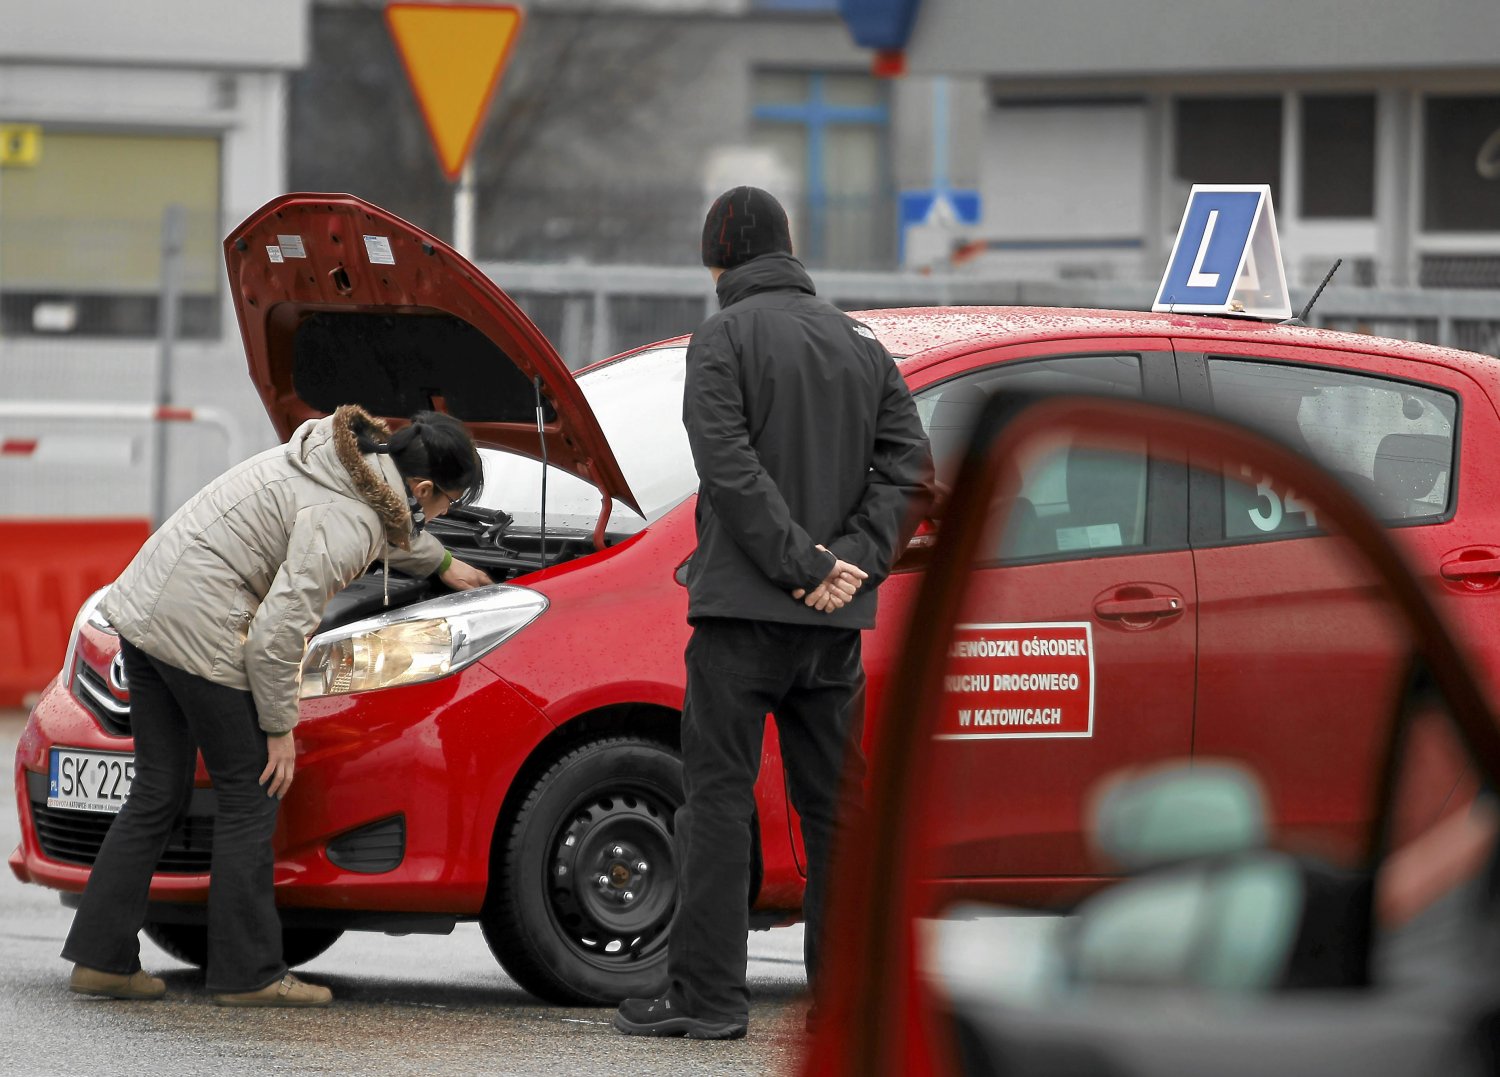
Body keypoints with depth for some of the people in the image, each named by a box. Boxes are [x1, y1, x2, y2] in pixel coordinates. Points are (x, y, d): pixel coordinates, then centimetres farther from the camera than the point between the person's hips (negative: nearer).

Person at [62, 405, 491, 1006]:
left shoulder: (339, 456, 13)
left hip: (140, 605, 10)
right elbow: (278, 630, -21)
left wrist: (441, 563, 52)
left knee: (158, 793, 13)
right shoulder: (345, 523, -17)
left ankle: (101, 959, 14)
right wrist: (280, 726, -10)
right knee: (249, 795, 1)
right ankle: (248, 974, 6)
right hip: (199, 625, -10)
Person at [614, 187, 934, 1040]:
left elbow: (731, 467, -17)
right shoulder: (862, 346, 14)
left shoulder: (725, 338, -6)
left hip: (744, 612, -6)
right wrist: (854, 559, -2)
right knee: (836, 805, 10)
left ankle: (708, 992, -7)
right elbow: (911, 471, 7)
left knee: (719, 798, -3)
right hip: (838, 620, 6)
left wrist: (804, 565, -14)